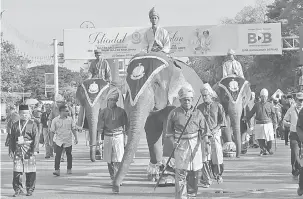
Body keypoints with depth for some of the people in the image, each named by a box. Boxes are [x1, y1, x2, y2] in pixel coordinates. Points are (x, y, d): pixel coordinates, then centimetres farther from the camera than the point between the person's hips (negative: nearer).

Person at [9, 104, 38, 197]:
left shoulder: (33, 124, 3)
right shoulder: (15, 125, 11)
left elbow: (36, 138, -3)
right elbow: (12, 138, 11)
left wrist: (33, 149, -14)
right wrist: (11, 150, 3)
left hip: (29, 150, -2)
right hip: (18, 149, 2)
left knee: (30, 171, 1)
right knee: (16, 170, -4)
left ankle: (30, 190, 11)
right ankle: (18, 189, 4)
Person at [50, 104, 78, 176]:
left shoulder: (70, 119, 3)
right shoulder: (55, 120, -4)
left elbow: (73, 129, 9)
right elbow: (52, 131, 3)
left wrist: (76, 138, 6)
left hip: (68, 141, 2)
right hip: (59, 141, -2)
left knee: (69, 155, 10)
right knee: (57, 155, -11)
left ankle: (69, 169, 23)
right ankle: (57, 170, -13)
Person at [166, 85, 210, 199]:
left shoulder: (197, 113, 5)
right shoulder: (174, 113, 1)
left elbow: (204, 129, 6)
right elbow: (169, 131, 8)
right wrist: (173, 141, -6)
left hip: (195, 144, 2)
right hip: (180, 145, -2)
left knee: (194, 170, 7)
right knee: (181, 172, -9)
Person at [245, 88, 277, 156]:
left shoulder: (270, 105, 6)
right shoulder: (257, 105, 10)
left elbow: (273, 115, 6)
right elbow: (251, 112, 13)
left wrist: (275, 123, 1)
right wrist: (246, 118, 5)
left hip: (268, 123, -1)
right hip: (259, 124, 1)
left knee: (269, 138, 1)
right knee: (260, 139, -4)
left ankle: (269, 148, 25)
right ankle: (263, 149, 9)